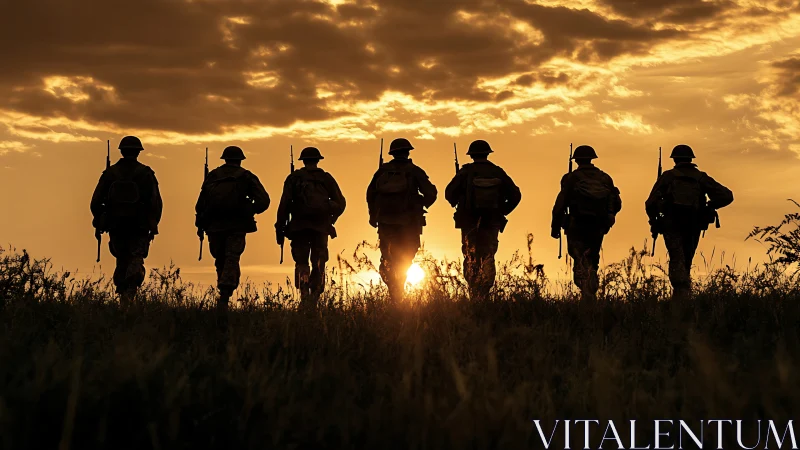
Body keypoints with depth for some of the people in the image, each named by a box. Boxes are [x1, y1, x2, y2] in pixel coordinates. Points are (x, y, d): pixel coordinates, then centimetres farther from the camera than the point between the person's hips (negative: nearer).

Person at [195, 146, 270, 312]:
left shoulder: (212, 176, 10)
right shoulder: (246, 177, 4)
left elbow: (201, 204, 6)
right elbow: (263, 201, -4)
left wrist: (200, 225, 11)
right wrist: (250, 211, 12)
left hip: (214, 225, 2)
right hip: (236, 226, -2)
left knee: (221, 261, 17)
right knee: (231, 261, -5)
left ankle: (224, 292, 24)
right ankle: (224, 296, -21)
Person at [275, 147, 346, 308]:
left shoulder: (294, 178, 5)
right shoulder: (326, 178, 9)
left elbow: (284, 204, -3)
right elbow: (340, 203, 7)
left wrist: (280, 228, 1)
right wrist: (332, 219, 25)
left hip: (299, 226, -1)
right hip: (321, 228, 1)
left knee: (301, 263, 4)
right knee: (318, 265, 9)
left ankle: (304, 295, -18)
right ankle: (314, 301, 3)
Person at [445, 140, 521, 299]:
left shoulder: (466, 172, -6)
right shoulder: (498, 173, 1)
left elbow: (450, 193, -7)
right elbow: (515, 195, 2)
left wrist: (457, 205, 13)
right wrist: (502, 211, 11)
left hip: (469, 222, -2)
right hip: (492, 223, 2)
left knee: (471, 259, 9)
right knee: (488, 258, 9)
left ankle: (474, 295, 3)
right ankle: (484, 295, 1)